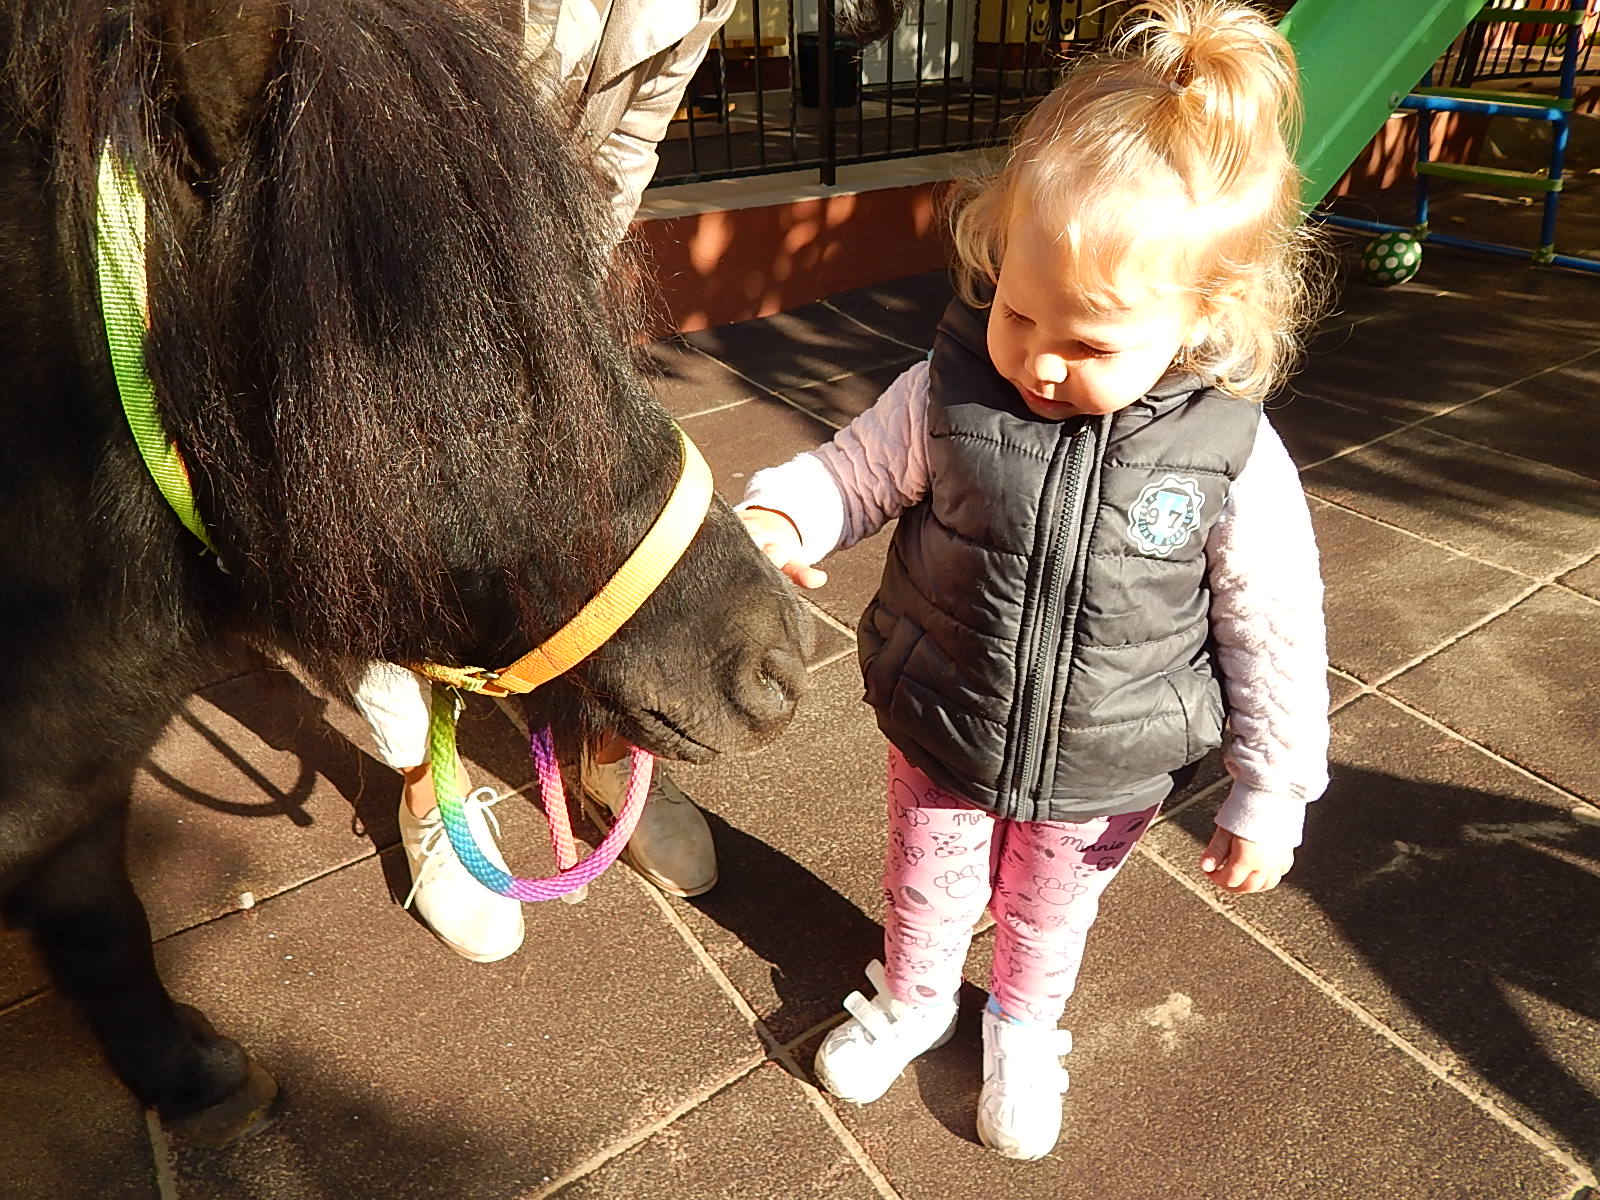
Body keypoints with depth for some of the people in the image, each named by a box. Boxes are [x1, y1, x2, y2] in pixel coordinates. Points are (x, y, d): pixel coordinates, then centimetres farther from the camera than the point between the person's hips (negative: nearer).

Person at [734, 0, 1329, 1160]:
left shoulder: (1236, 458, -22)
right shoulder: (948, 390, -21)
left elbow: (1275, 639, -11)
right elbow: (855, 470, -4)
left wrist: (1268, 799, -4)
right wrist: (777, 516, -25)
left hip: (1105, 775, 0)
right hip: (940, 736, 1)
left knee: (1051, 909, 27)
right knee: (926, 883, 27)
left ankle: (1024, 1028, 60)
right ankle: (912, 999, 60)